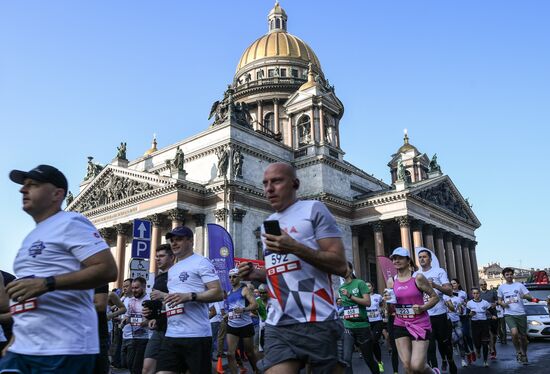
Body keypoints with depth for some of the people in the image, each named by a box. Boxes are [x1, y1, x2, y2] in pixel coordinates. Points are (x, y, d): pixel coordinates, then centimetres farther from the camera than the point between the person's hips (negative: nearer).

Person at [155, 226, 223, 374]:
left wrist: (189, 296, -24)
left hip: (196, 335, -7)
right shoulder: (172, 270, 21)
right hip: (171, 335, 7)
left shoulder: (201, 262, -4)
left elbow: (218, 293, -13)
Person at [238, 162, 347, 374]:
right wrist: (256, 274, 6)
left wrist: (295, 248, -20)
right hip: (277, 326, 5)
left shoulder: (313, 209, -2)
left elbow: (340, 266, -9)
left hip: (317, 322, -4)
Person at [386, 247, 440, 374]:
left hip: (420, 324, -4)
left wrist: (423, 308, -17)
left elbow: (435, 297, -1)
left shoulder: (418, 278, -8)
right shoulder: (391, 281, 4)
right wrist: (387, 300, -12)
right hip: (400, 325, 4)